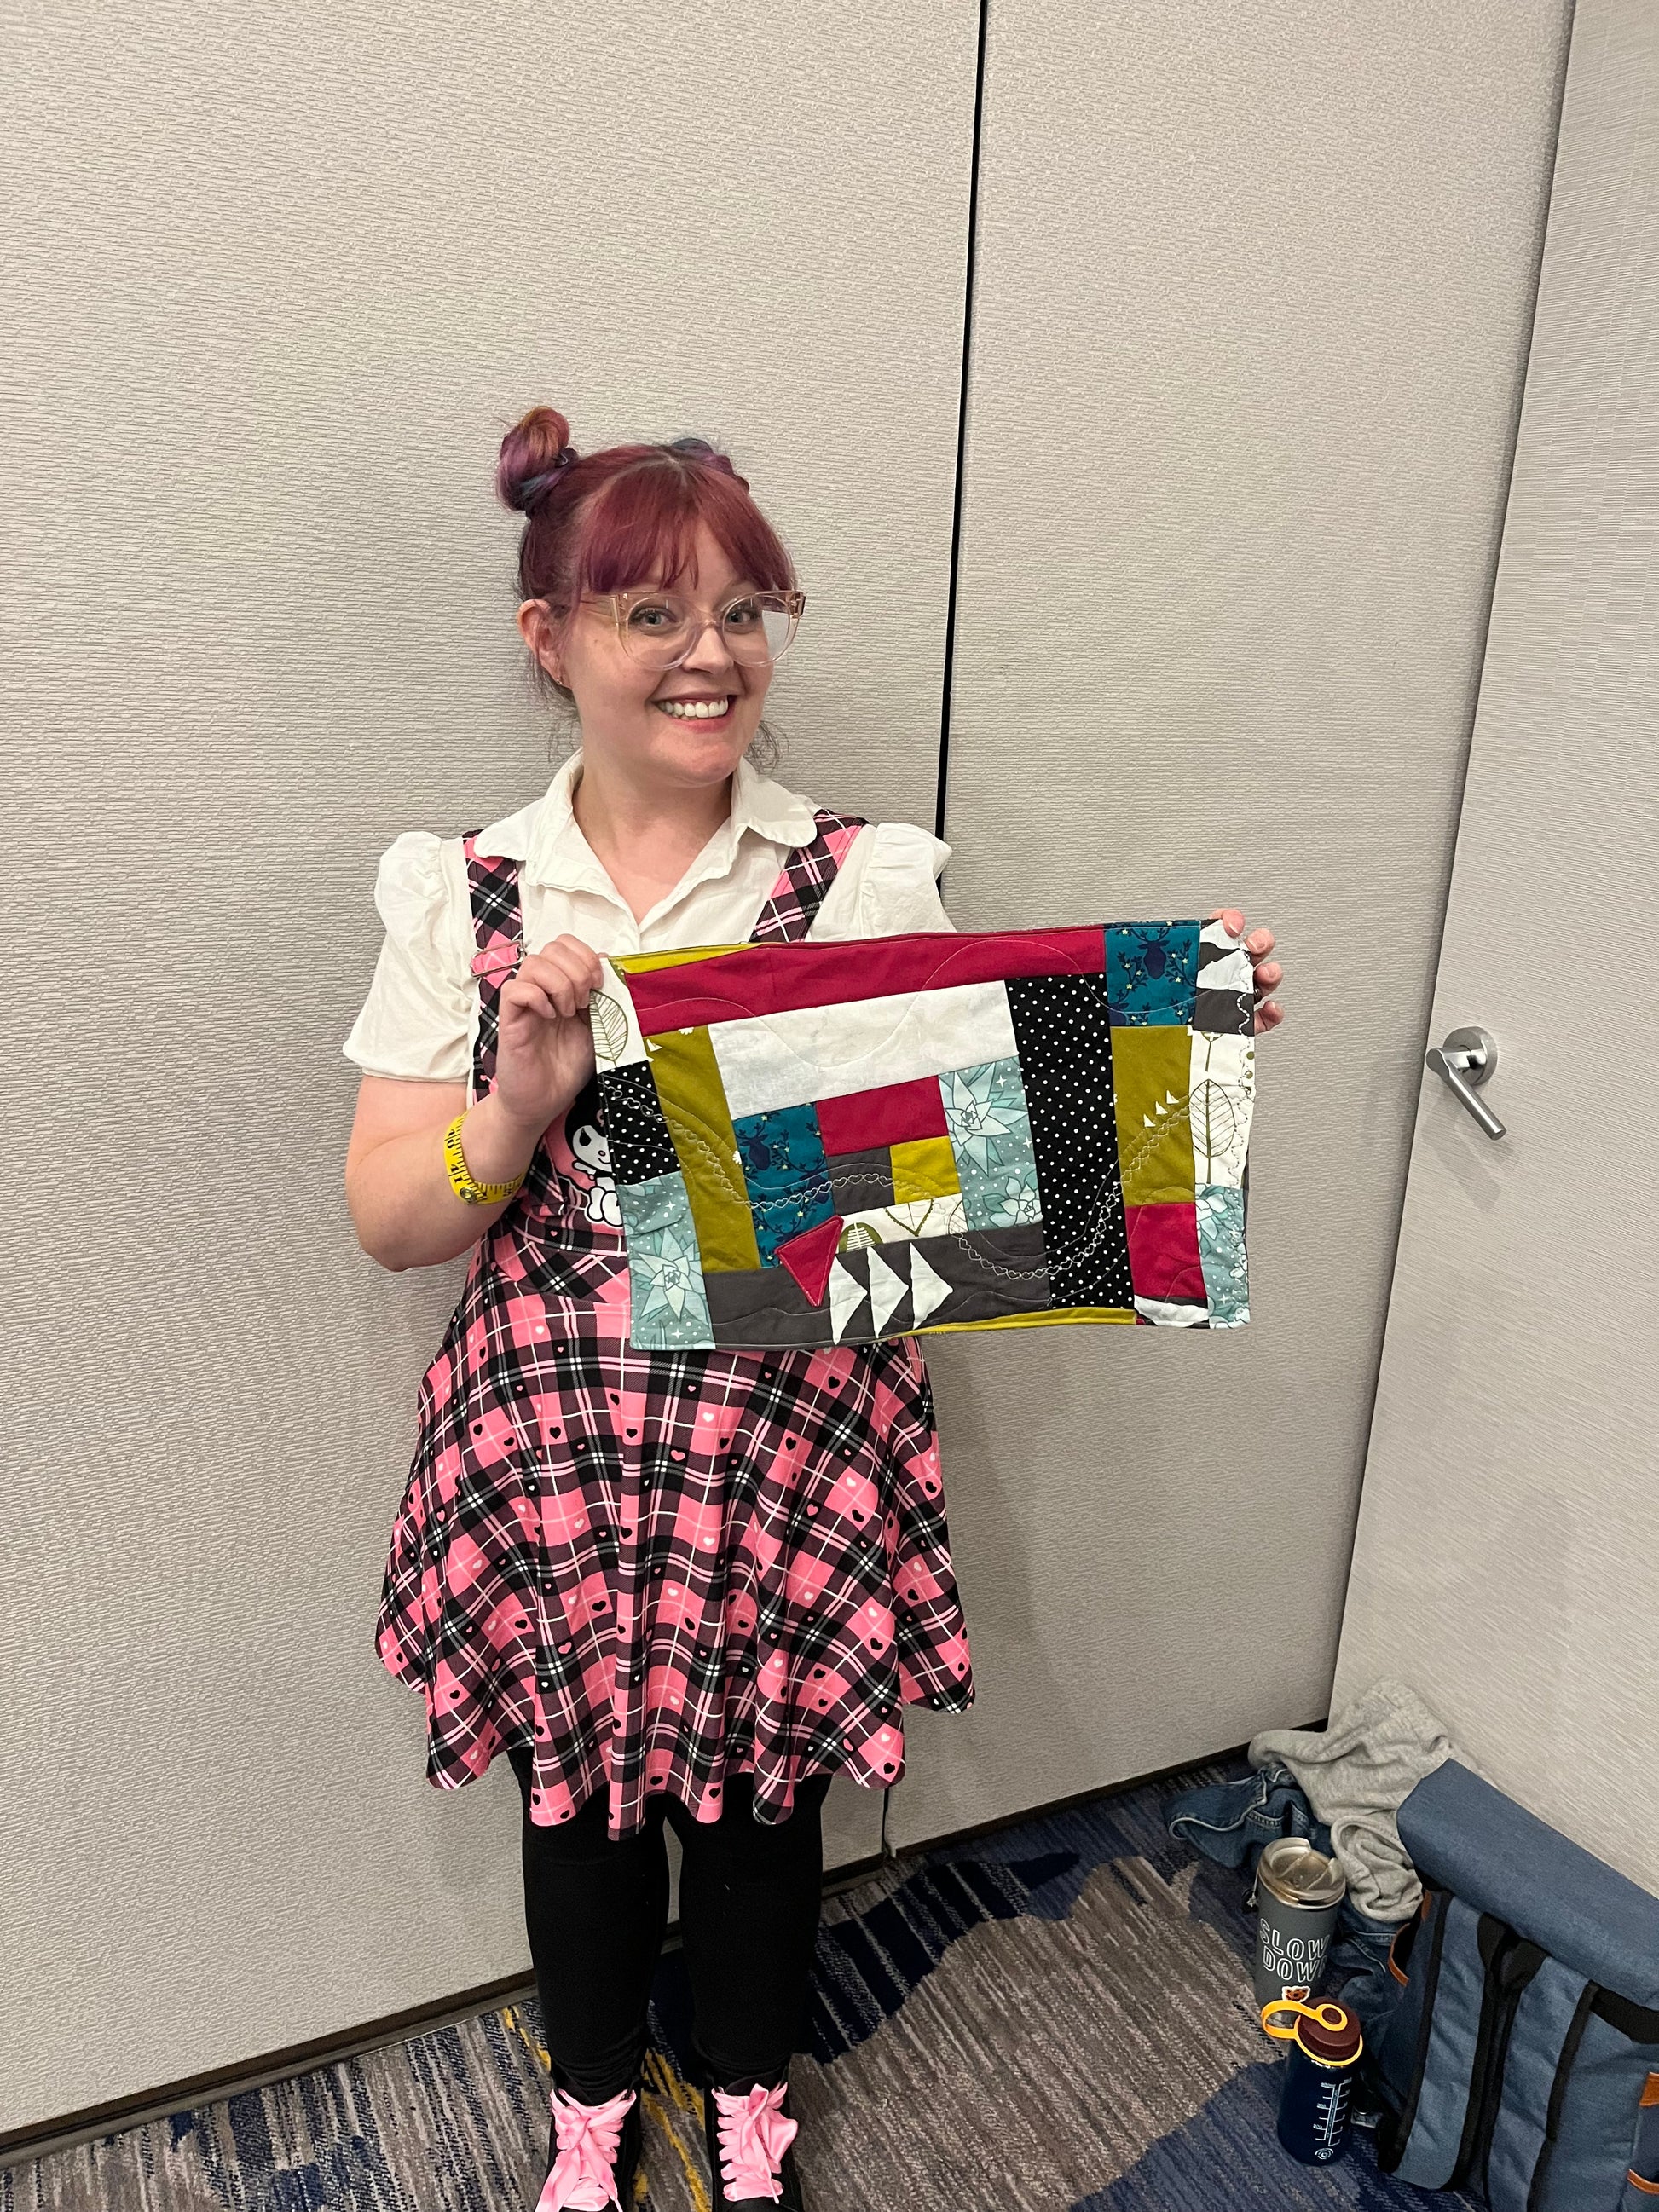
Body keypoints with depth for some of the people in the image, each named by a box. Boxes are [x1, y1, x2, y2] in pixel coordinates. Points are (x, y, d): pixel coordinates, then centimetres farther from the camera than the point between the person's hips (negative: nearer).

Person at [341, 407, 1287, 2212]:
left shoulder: (869, 880, -6)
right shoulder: (462, 895, -5)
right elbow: (391, 1224, -6)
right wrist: (521, 1105, -25)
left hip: (796, 1438, 0)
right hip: (553, 1444, 1)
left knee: (765, 1784, 20)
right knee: (578, 1790, 21)